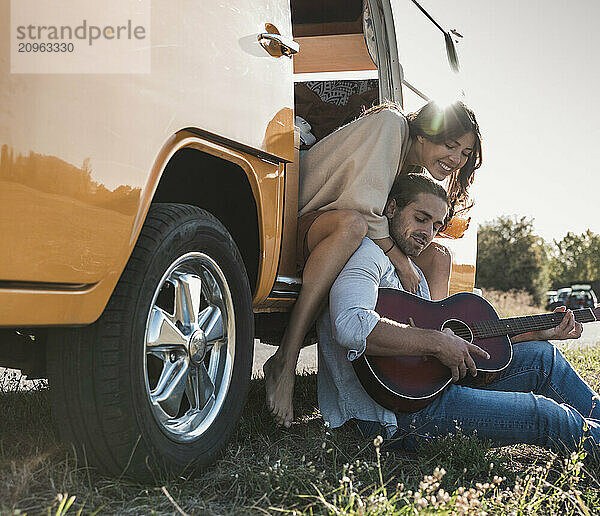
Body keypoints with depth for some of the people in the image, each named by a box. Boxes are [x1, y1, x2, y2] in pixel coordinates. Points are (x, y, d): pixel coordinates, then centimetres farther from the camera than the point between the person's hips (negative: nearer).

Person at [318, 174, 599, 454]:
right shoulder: (367, 254, -8)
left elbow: (458, 340, 22)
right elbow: (351, 326, -29)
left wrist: (537, 333, 20)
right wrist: (436, 342, -21)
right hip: (390, 416, -10)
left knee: (541, 356, 9)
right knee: (547, 415, -16)